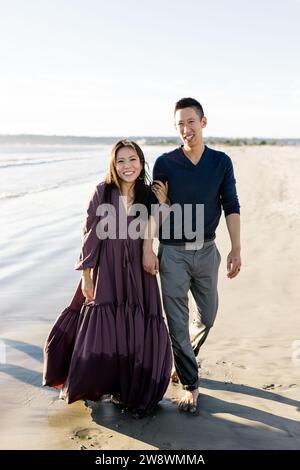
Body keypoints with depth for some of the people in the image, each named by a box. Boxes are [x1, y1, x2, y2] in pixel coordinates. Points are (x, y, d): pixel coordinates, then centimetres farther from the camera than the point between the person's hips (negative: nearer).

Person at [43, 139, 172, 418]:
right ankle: (91, 386, 28)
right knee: (102, 332, 4)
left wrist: (162, 205, -7)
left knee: (137, 334, 5)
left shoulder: (148, 195, 3)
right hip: (106, 272, -2)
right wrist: (86, 274, -7)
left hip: (138, 274, 3)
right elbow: (90, 235, -5)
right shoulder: (102, 192, -6)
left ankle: (129, 390, 25)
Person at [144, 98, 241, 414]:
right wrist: (147, 249, -9)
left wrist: (236, 249, -2)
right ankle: (191, 385, 14)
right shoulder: (165, 163, -5)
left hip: (206, 251, 3)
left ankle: (184, 359, 42)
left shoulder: (221, 162, 1)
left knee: (207, 316, 16)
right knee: (177, 323, -1)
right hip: (173, 252, -3)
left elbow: (231, 207, 3)